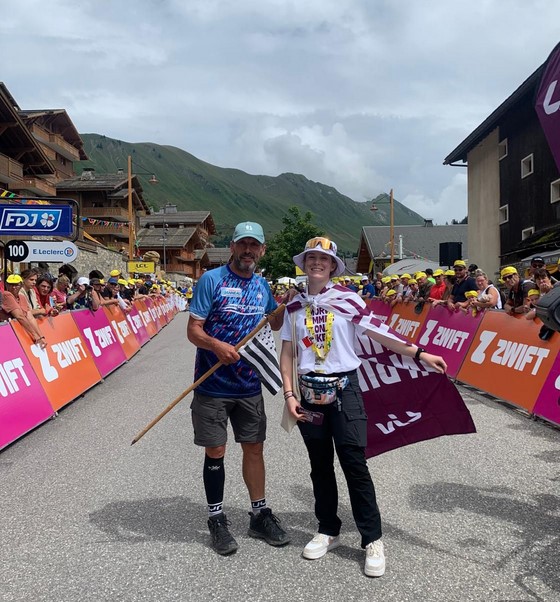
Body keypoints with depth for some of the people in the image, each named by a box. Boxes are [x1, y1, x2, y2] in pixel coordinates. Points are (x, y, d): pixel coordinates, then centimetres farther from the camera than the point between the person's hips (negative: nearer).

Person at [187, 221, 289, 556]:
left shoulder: (262, 285, 8)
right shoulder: (212, 280, -9)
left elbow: (275, 324, 23)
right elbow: (193, 330, -12)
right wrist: (217, 345, -31)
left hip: (249, 384, 5)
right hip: (213, 386, -4)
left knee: (254, 448, 12)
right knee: (215, 451, 5)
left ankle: (260, 515, 29)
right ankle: (217, 521, 23)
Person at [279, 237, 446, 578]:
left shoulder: (347, 299, -3)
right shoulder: (295, 306, 6)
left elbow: (378, 334, -6)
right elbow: (288, 354, 7)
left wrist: (418, 353, -14)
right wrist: (289, 394, -1)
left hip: (344, 389, -3)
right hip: (309, 393, 3)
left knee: (354, 463, -5)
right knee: (320, 464, 12)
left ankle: (373, 540, 9)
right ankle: (329, 531, 29)